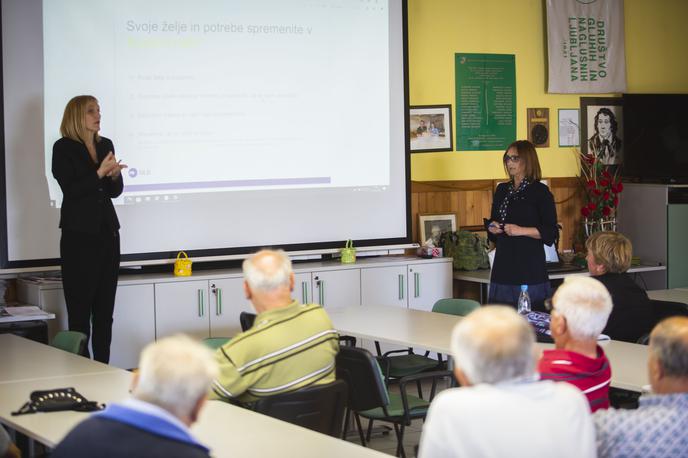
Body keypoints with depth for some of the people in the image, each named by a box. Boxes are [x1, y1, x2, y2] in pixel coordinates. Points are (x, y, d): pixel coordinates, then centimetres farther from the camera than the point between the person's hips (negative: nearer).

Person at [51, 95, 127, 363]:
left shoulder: (106, 145, 12)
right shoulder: (64, 148, -4)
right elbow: (70, 190, -12)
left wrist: (114, 175, -7)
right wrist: (99, 173, -20)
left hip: (108, 232, 6)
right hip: (79, 234, -6)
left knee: (105, 310, 6)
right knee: (80, 310, -5)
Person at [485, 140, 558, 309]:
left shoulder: (540, 191, -4)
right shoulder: (502, 190, 15)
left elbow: (551, 233, -7)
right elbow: (492, 221, 26)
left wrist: (521, 230, -17)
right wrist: (492, 228, 4)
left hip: (530, 265, -5)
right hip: (503, 265, 5)